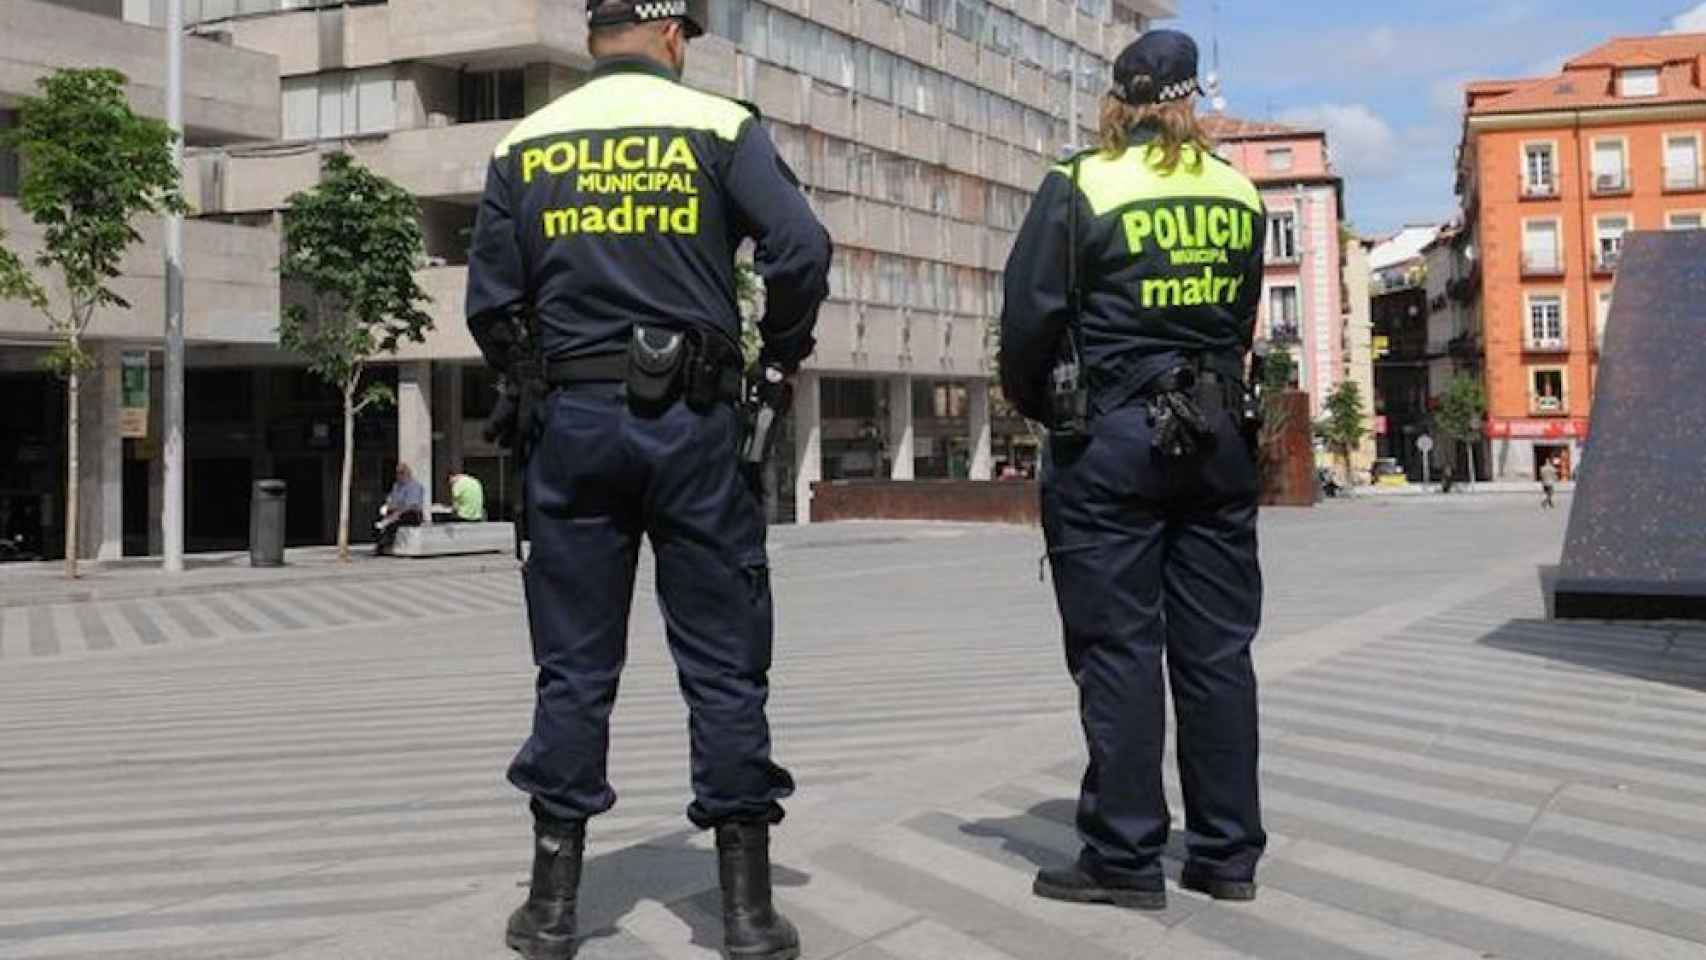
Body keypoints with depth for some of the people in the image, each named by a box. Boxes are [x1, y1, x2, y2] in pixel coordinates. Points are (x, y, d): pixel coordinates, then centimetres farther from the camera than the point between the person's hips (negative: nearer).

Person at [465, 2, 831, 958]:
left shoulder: (526, 146, 8)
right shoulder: (720, 126, 1)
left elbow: (492, 304, 4)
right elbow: (803, 252, -11)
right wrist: (781, 359, 4)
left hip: (576, 420, 2)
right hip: (695, 420, -2)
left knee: (574, 666, 8)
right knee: (725, 666, 4)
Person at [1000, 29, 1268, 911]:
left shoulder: (1082, 188, -6)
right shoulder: (1239, 194, 9)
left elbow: (1029, 318, -6)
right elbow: (1241, 321, 15)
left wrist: (1035, 403, 10)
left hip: (1111, 439, -5)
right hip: (1218, 435, 5)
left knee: (1117, 650, -1)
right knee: (1217, 649, 8)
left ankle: (1125, 857, 3)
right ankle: (1227, 852, 14)